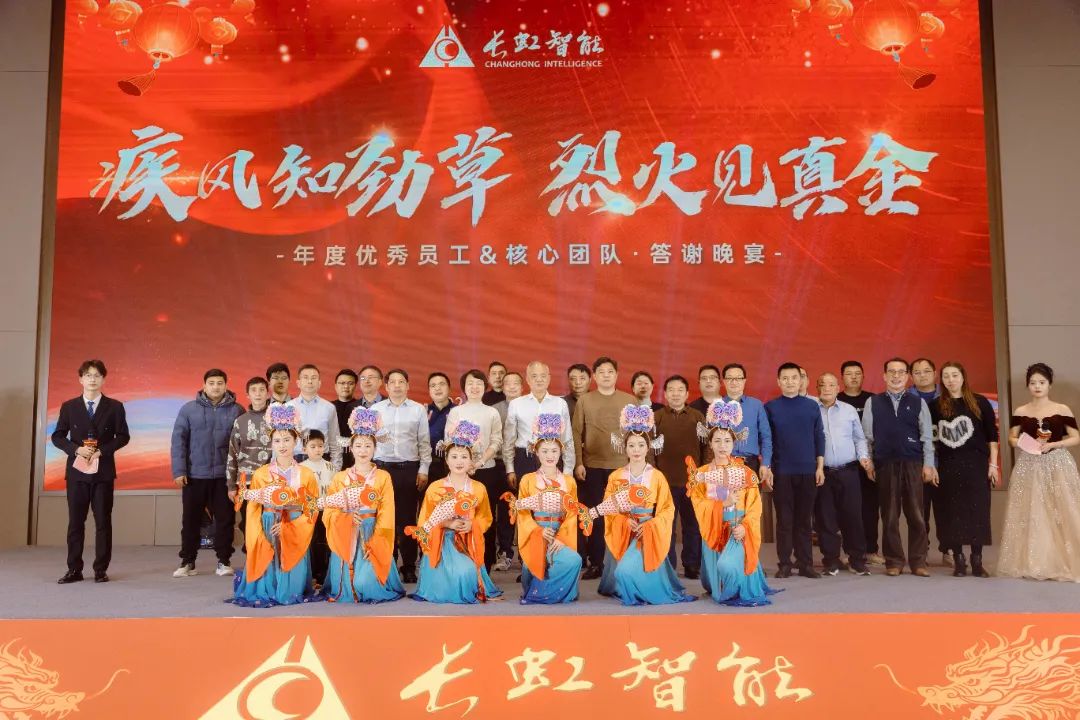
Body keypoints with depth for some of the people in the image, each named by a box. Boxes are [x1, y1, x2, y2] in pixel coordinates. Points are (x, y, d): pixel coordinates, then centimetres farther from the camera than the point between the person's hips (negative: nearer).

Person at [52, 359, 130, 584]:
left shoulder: (114, 407, 4)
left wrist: (102, 451, -13)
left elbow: (123, 436, 1)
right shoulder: (69, 406, 7)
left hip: (103, 471, -1)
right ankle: (74, 569, 10)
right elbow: (58, 436, 5)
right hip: (76, 470, 1)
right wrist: (76, 449, -12)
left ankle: (101, 569, 7)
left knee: (103, 521, 1)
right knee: (75, 521, 4)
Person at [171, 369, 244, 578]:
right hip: (194, 475, 1)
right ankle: (187, 562, 19)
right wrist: (179, 471, -6)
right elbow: (178, 441, 1)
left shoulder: (236, 411, 1)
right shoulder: (189, 409, 1)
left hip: (225, 476, 0)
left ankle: (224, 561, 15)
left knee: (225, 519, 5)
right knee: (191, 520, 8)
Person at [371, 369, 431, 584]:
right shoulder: (375, 409, 8)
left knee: (407, 517, 1)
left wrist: (423, 469, 0)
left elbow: (424, 442, 5)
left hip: (410, 469, -1)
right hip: (382, 467, 1)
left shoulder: (419, 409, 6)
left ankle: (409, 566, 9)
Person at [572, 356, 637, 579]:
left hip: (622, 466, 0)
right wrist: (578, 463, -6)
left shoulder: (630, 400, 5)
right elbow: (576, 433, 1)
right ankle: (595, 563, 13)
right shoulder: (584, 400, 4)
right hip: (592, 466, 0)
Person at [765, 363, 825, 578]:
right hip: (781, 472, -1)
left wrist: (820, 467, 3)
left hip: (808, 471, 1)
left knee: (804, 519, 7)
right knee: (784, 520, 4)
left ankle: (806, 563, 13)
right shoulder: (770, 407, 0)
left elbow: (819, 437, 7)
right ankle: (784, 564, 10)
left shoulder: (812, 406, 5)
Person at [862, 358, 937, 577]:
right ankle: (894, 561, 12)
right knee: (889, 515, 4)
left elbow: (927, 436, 5)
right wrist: (868, 463, 0)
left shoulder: (918, 403, 8)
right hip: (885, 465, 0)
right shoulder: (873, 403, 7)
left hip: (913, 464, 0)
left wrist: (928, 464, -1)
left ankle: (918, 561, 9)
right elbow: (867, 435, 6)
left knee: (916, 514, 1)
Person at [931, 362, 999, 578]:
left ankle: (977, 561, 9)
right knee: (952, 512, 2)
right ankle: (958, 560, 10)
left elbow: (992, 436, 3)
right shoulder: (936, 405, 4)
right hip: (948, 466, 1)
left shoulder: (980, 403, 2)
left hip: (976, 464, -1)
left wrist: (993, 464, -2)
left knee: (978, 511, 0)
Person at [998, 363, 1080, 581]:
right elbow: (1012, 438, 11)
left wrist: (1053, 444, -13)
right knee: (1031, 514, 0)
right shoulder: (1020, 412, 7)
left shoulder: (1063, 410, 2)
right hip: (1029, 467, 1)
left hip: (1058, 465, -1)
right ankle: (1033, 563, 6)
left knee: (1061, 513, -5)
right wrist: (1028, 445, -9)